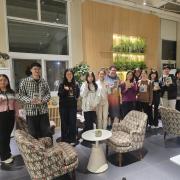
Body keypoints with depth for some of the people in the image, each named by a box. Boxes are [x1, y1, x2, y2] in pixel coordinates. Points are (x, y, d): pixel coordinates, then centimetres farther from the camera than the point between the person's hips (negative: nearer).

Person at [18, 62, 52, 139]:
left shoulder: (44, 82, 6)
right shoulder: (24, 81, -1)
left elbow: (48, 94, 7)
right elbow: (20, 96, -2)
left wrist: (43, 100, -13)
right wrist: (30, 100, -19)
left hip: (43, 111, 2)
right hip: (31, 111, -2)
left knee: (47, 132, 11)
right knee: (33, 134, 9)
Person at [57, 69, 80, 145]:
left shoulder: (76, 84, 5)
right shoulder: (62, 84, 2)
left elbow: (77, 95, 8)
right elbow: (59, 94, -7)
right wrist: (64, 90, -21)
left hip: (73, 106, 1)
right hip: (64, 106, -1)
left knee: (72, 122, 4)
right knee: (64, 123, 6)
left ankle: (72, 140, 17)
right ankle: (64, 140, 19)